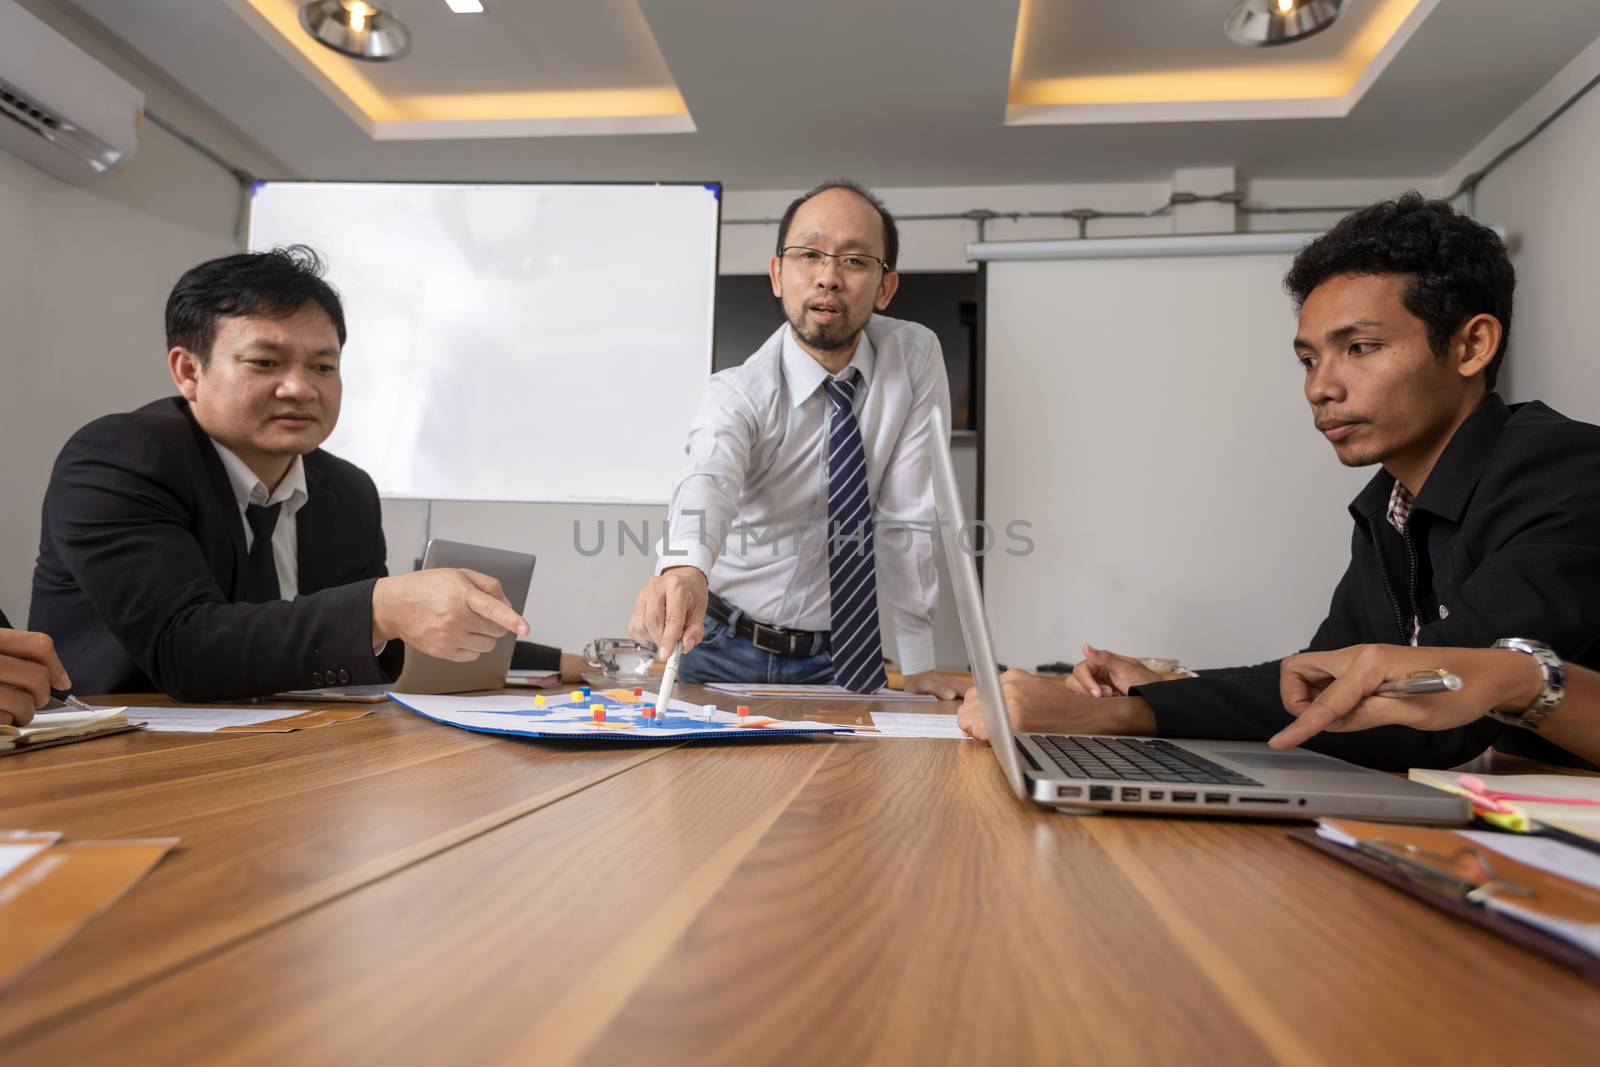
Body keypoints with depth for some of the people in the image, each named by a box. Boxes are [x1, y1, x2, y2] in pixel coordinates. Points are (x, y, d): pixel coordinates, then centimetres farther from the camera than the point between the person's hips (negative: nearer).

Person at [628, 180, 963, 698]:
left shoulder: (914, 357, -8)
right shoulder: (738, 395, -14)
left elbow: (907, 518, -8)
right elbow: (708, 483, -36)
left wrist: (918, 666, -8)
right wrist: (684, 569, -59)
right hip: (725, 652, -1)